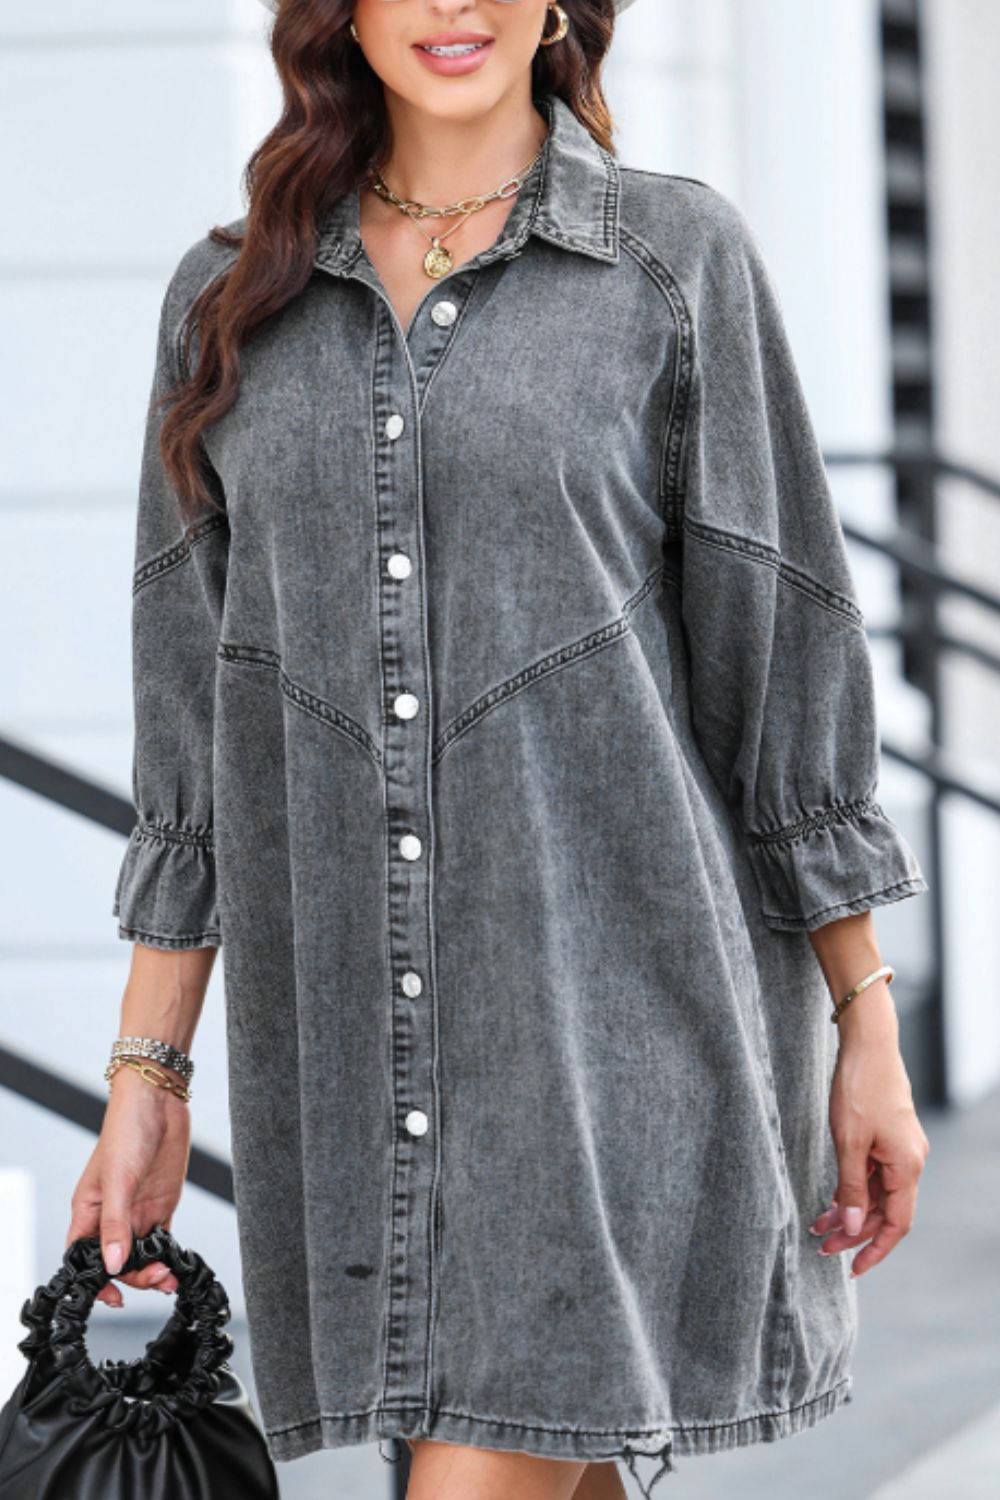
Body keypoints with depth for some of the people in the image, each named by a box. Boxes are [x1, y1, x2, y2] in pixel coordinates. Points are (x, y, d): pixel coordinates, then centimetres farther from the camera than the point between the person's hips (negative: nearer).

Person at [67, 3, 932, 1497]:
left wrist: (868, 1027, 0)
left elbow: (785, 642, 2)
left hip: (606, 990, -4)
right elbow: (191, 704, 13)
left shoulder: (680, 259, 2)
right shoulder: (231, 296, 11)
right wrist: (148, 1068, 9)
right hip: (349, 1018, 4)